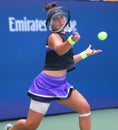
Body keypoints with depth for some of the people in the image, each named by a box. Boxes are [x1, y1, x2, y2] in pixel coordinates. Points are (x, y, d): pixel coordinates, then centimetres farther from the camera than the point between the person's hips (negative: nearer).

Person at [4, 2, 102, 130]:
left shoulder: (64, 36, 12)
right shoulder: (54, 36, -13)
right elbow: (60, 50, -38)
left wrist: (85, 54, 26)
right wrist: (71, 41, -57)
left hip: (61, 84, 8)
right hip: (47, 84, -8)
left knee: (84, 108, -4)